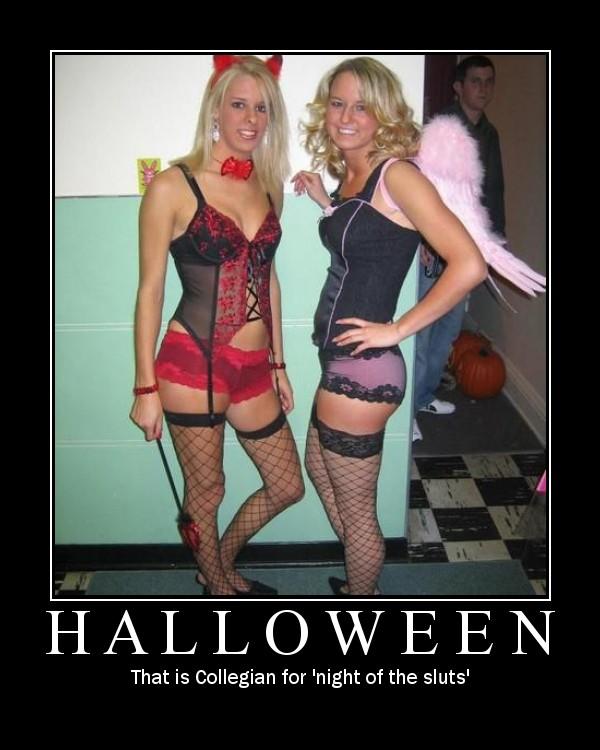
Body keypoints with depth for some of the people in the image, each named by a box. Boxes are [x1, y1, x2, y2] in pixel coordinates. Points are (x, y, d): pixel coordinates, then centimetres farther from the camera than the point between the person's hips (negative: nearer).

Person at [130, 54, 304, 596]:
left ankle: (222, 566, 41)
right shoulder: (174, 186, -8)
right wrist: (146, 388, -7)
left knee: (288, 486, 15)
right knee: (206, 492, 10)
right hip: (193, 365, -6)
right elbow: (150, 290, -7)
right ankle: (220, 589, 39)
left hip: (253, 368, 6)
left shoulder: (267, 186, 10)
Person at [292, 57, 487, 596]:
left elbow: (469, 265, -23)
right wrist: (324, 200, 12)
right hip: (339, 362, 10)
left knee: (355, 508, 8)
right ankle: (361, 580, 48)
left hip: (362, 369, -10)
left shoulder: (396, 173, -16)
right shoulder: (349, 174, 10)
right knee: (319, 469, 28)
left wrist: (396, 329, -18)